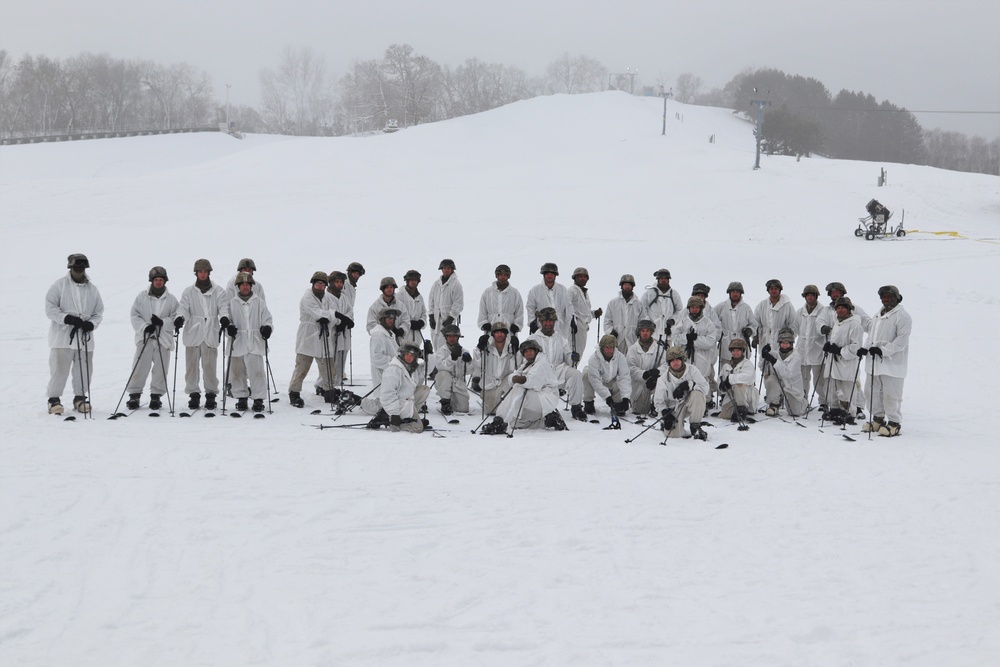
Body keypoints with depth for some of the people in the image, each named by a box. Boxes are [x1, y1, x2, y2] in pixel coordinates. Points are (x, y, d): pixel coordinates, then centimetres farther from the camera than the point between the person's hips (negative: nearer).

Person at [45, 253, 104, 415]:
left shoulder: (92, 289, 10)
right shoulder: (59, 285, -1)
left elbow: (99, 312, 14)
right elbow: (50, 308, -5)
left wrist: (92, 324, -7)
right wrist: (67, 318, -19)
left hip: (85, 337, 4)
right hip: (62, 335, -4)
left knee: (84, 370, 7)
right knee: (59, 368, -6)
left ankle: (80, 398, 21)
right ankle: (54, 400, 2)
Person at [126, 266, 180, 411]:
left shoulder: (171, 299, 6)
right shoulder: (142, 296, 6)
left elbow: (176, 318, 3)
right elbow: (135, 315, 4)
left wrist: (163, 322, -14)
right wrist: (145, 327, -11)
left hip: (163, 339, 1)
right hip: (144, 337, -1)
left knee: (160, 369, 1)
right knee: (140, 367, -2)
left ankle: (156, 395, 12)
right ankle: (134, 395, 5)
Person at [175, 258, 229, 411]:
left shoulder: (218, 291, 9)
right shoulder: (188, 291, 11)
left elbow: (223, 306, -1)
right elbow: (183, 307, 1)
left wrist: (224, 317, -23)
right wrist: (180, 318, -21)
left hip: (211, 334, -1)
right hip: (193, 333, 1)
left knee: (210, 365, -4)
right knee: (192, 364, 2)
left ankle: (211, 394, 6)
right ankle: (193, 394, 11)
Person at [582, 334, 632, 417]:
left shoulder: (620, 357, -21)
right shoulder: (594, 358, -29)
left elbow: (624, 377, -27)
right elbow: (595, 379, -33)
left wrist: (625, 397, -39)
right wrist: (607, 396, -41)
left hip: (612, 383, 2)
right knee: (587, 372, -31)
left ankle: (617, 404, 9)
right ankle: (588, 402, -17)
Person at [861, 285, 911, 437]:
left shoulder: (902, 316, -9)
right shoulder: (878, 316, 17)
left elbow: (901, 341, -16)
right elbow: (871, 332, 26)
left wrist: (883, 350, -22)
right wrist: (867, 347, 7)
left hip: (892, 363, -8)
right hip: (875, 362, 8)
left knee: (891, 394, -6)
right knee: (873, 392, 13)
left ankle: (894, 423, 3)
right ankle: (878, 419, 26)